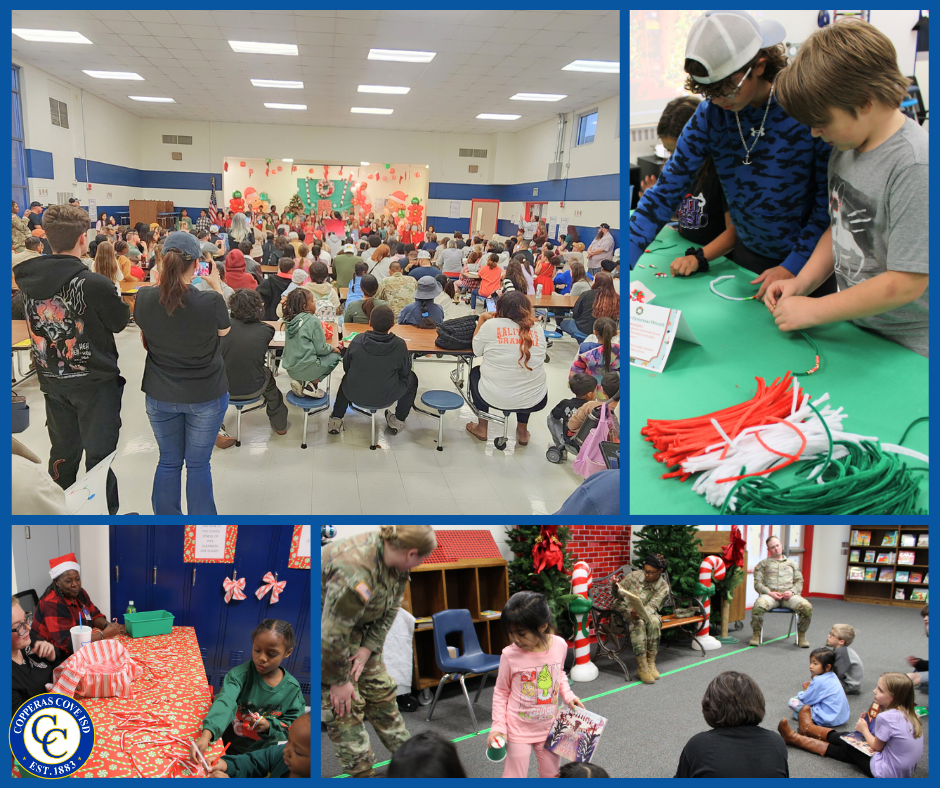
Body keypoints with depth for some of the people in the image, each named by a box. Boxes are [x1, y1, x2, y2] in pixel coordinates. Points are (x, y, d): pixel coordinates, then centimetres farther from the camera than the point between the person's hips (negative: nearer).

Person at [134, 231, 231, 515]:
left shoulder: (144, 298, -13)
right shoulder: (210, 300, -22)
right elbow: (224, 329, 1)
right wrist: (216, 286, 8)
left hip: (160, 395, 3)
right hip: (205, 395, -3)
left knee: (168, 462, 18)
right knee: (198, 464, 10)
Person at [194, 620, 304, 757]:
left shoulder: (292, 688, -8)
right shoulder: (239, 674, -16)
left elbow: (291, 726, 0)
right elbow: (225, 703, -33)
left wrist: (269, 726, -20)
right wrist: (206, 735, -50)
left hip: (263, 753, 2)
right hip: (228, 747, -2)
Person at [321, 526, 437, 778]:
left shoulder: (394, 555, -14)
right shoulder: (356, 572, -40)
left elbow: (391, 607, -1)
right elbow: (332, 636, -32)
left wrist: (368, 648, -8)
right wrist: (338, 681, -19)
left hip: (358, 624, 8)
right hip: (323, 624, -8)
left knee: (380, 690, 11)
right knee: (344, 705, -6)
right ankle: (362, 772, 7)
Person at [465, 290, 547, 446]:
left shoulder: (491, 325, -9)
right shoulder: (537, 329, -1)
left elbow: (476, 350, 5)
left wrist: (482, 320, 16)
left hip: (494, 398, -2)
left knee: (475, 372, 31)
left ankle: (482, 428, 35)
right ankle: (522, 431, 36)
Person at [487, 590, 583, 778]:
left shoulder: (560, 645, -13)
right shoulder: (510, 655, -20)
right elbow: (501, 692, -6)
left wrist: (568, 696, -4)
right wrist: (498, 726, -12)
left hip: (549, 728, 3)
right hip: (519, 730, -3)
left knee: (551, 776, 18)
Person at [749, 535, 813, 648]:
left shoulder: (792, 563, 27)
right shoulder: (763, 564, 20)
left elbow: (799, 581, 18)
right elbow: (757, 583, 8)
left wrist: (792, 591, -5)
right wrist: (770, 592, -10)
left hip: (789, 595, 2)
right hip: (770, 594, -2)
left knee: (807, 607, -30)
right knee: (758, 606, -38)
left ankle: (802, 636, -9)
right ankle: (756, 635, -17)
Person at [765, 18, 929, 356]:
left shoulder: (916, 166, -22)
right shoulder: (845, 148, 4)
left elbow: (906, 284, -23)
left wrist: (812, 310, -16)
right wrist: (802, 282, 2)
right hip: (853, 330, 7)